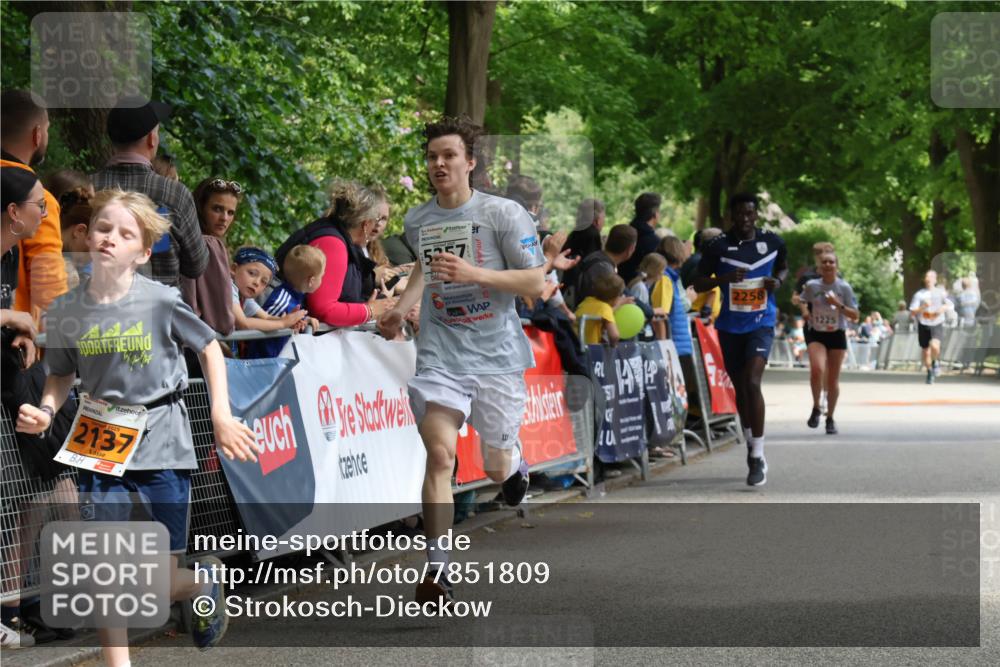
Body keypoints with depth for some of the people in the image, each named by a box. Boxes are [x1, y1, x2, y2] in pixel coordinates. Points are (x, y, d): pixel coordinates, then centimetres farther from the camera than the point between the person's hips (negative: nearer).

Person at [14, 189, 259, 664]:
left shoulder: (161, 302, -11)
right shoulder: (66, 312, -5)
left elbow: (209, 348, 3)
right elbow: (62, 376, 9)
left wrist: (222, 416, -2)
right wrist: (45, 411, -11)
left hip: (162, 442, -2)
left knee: (164, 584, 3)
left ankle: (206, 583, 39)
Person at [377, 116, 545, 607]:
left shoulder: (504, 214, -8)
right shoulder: (417, 221, 6)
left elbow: (536, 284, -9)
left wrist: (474, 273, -21)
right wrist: (403, 307, 13)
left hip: (496, 353, -2)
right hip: (440, 353, 2)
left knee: (495, 469, 8)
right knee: (439, 454, -17)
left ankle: (514, 461, 49)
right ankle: (436, 570, -15)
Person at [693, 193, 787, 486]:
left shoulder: (772, 242, -1)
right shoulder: (718, 246, -5)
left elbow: (783, 267, 19)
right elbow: (698, 284, -2)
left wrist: (778, 280, -5)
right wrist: (725, 278, -20)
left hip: (761, 322, -2)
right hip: (730, 326, 2)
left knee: (752, 382, -19)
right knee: (740, 387, 14)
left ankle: (758, 458, -19)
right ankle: (752, 444, 36)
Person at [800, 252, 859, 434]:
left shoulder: (844, 287, -6)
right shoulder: (812, 286, -3)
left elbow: (855, 316, -3)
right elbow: (802, 301, 19)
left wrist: (839, 305, -18)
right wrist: (804, 310, -2)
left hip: (837, 336, 0)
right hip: (817, 335, 0)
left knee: (833, 378, 5)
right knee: (817, 369, -25)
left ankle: (830, 418, 21)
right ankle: (816, 408, -2)